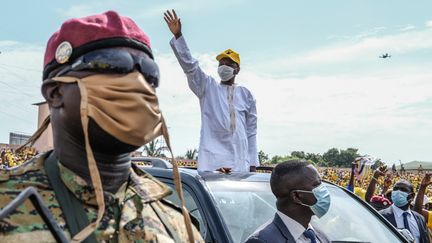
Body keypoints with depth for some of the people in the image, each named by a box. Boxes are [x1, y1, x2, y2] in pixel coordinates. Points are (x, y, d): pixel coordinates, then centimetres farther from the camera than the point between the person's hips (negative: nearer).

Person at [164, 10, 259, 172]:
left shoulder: (245, 94, 15)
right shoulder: (208, 87, 12)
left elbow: (251, 131, 15)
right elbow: (189, 66, -2)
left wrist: (253, 163, 10)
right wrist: (177, 35, -14)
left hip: (239, 161, 2)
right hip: (211, 158, -2)